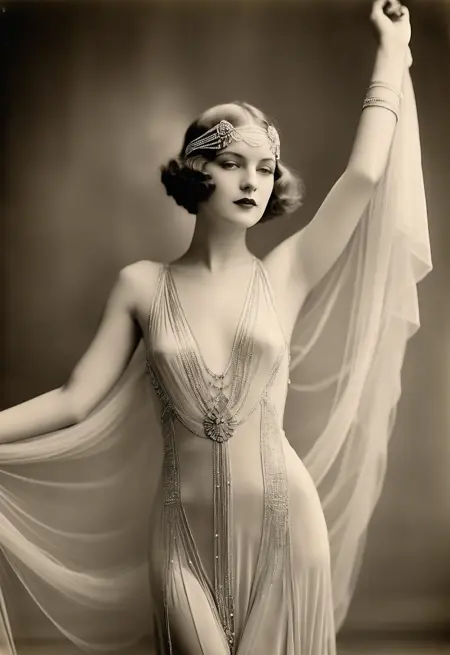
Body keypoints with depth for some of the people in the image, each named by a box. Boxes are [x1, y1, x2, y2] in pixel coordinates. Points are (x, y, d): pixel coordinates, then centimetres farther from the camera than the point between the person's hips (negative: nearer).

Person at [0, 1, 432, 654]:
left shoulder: (286, 275, -2)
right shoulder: (141, 285, -2)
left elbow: (364, 174, -4)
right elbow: (75, 399, -3)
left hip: (284, 521, 1)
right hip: (183, 530, 0)